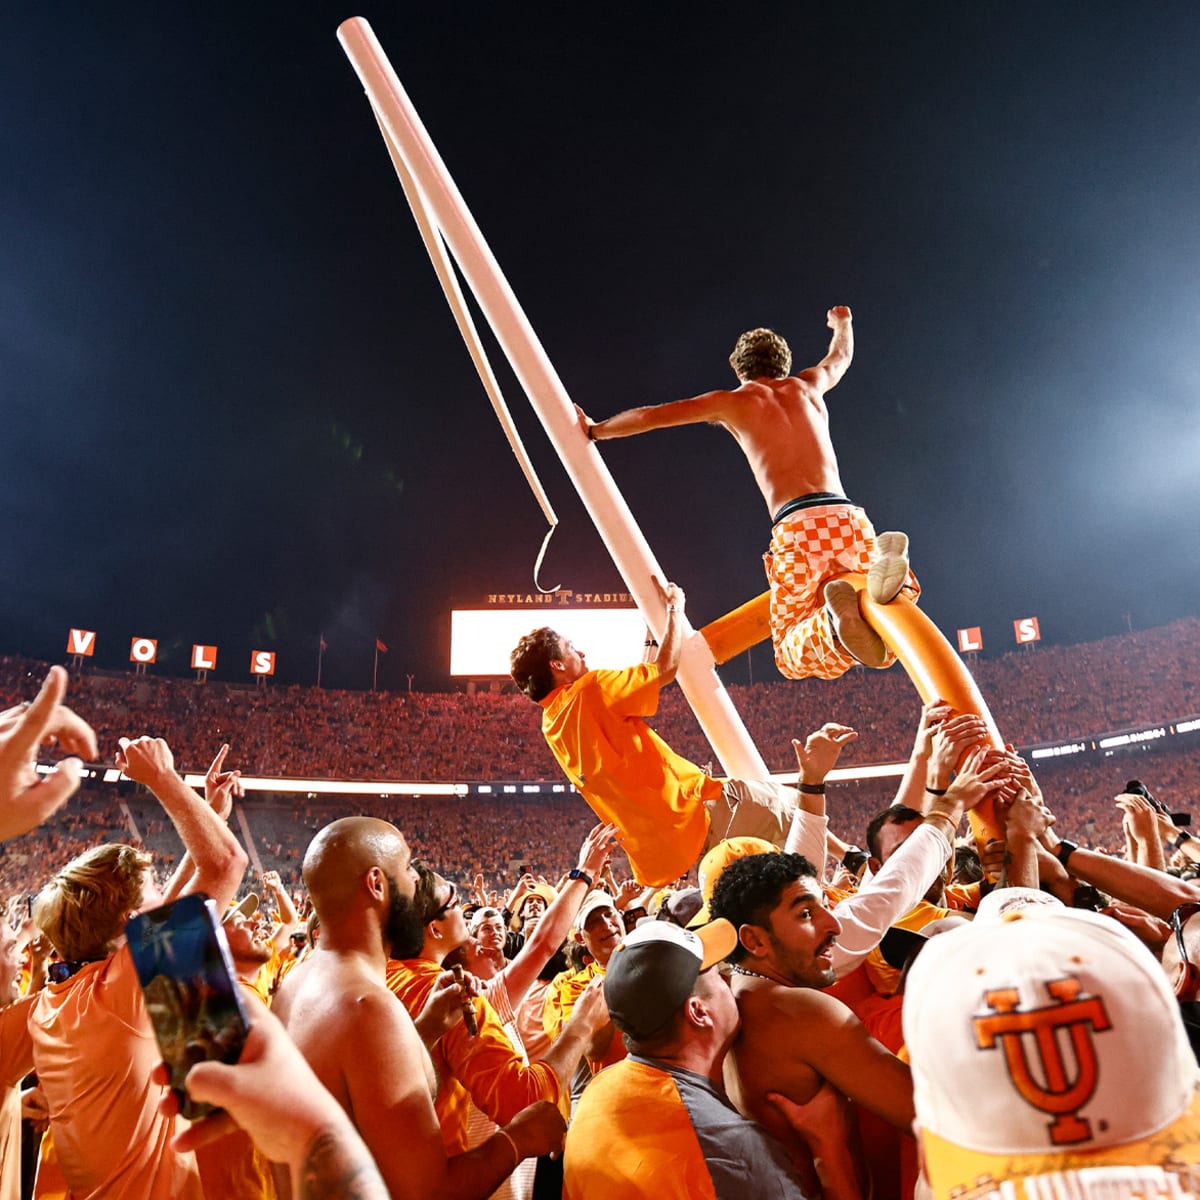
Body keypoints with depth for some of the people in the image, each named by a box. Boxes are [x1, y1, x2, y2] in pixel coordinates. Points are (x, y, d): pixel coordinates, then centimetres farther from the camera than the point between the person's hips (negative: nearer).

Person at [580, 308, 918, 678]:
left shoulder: (732, 401, 15)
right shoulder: (808, 384, 25)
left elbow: (650, 416, 22)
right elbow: (841, 356, 50)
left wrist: (594, 430, 38)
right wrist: (842, 323, 73)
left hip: (797, 529, -3)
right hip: (848, 519, 3)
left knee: (794, 656, 7)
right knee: (884, 648, 12)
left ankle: (835, 619, -31)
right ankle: (885, 573, -24)